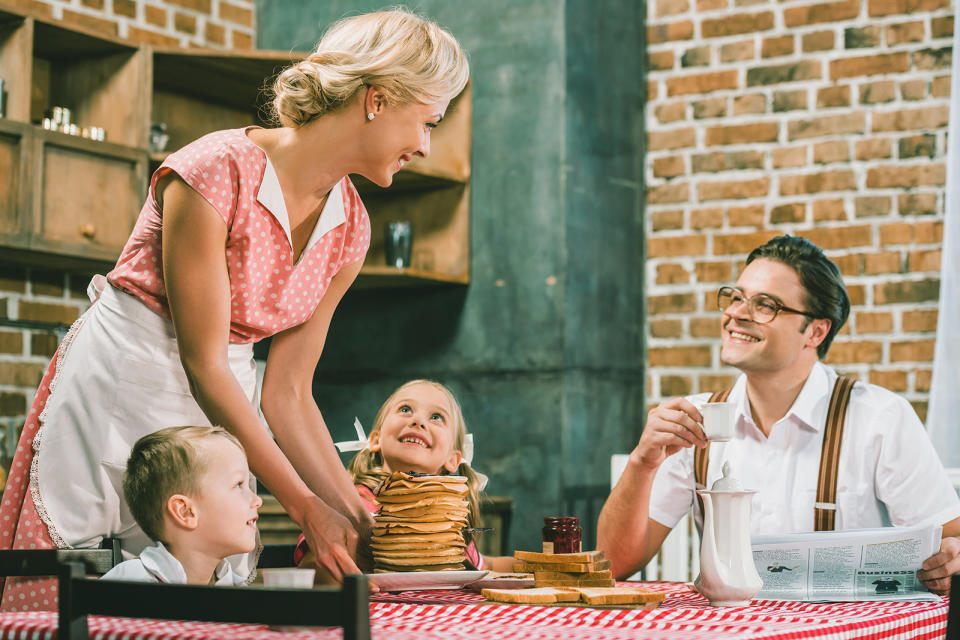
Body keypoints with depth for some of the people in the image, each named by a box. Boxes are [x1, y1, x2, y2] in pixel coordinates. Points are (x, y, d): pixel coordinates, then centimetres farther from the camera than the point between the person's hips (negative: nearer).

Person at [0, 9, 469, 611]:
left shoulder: (350, 228, -1)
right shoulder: (214, 173, -22)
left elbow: (288, 392, 1)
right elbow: (204, 367, -21)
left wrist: (357, 518, -7)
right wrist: (308, 509, -20)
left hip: (219, 410, 6)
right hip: (120, 384, -6)